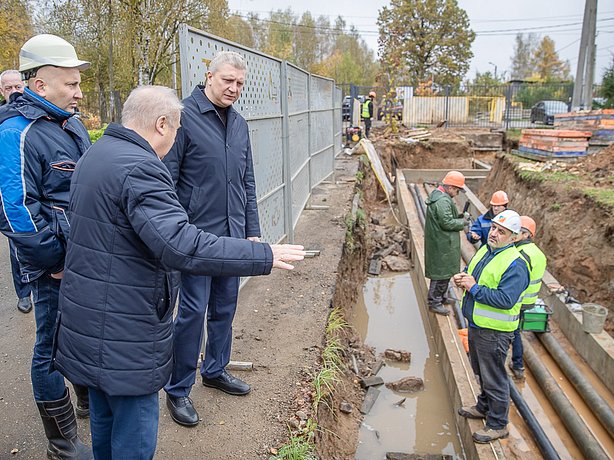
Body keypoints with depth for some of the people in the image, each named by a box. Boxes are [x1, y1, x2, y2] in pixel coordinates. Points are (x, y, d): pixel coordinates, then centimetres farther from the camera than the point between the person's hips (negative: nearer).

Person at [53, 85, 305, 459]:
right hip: (123, 334, -10)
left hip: (90, 320, 10)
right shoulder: (138, 168, -24)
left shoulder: (96, 154, 10)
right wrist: (263, 256, -27)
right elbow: (182, 245, -33)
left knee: (104, 418, 25)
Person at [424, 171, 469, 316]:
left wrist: (459, 217, 8)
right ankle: (434, 302, 9)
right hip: (442, 245, -11)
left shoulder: (436, 195, 12)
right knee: (441, 272, -1)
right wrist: (463, 222, -10)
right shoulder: (443, 201, -23)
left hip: (440, 242, 11)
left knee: (444, 271, 21)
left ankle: (440, 297, 34)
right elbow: (447, 223, -25)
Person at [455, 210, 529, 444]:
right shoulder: (485, 250, 5)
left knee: (494, 377, 6)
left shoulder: (515, 264, -23)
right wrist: (463, 279, -4)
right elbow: (474, 275, 19)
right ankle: (484, 407, 46)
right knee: (481, 371, 25)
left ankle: (498, 424, 23)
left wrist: (474, 288, -26)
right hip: (476, 324, 9)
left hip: (494, 330, -9)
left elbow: (506, 299, -31)